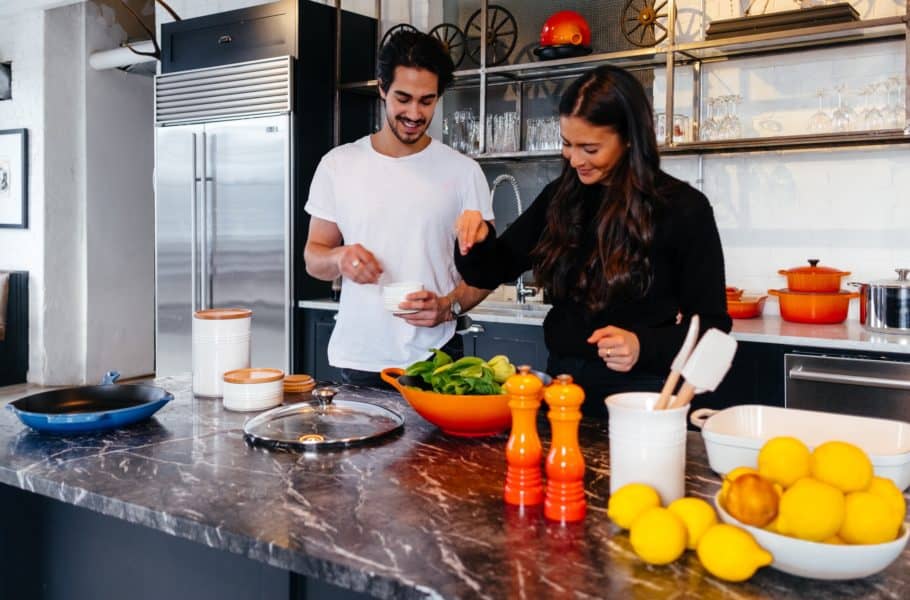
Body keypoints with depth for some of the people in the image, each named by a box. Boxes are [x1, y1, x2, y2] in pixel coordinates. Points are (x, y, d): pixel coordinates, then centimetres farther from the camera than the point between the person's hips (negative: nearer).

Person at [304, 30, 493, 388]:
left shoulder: (463, 171, -2)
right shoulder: (337, 164, 2)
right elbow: (313, 257, 7)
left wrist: (449, 305, -19)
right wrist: (340, 258, -16)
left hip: (434, 359, -1)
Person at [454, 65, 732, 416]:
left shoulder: (683, 208, -11)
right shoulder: (559, 198, 2)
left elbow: (710, 325, -8)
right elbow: (493, 272, 8)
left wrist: (645, 347, -26)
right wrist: (478, 241, -15)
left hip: (641, 395, -4)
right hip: (564, 382, 4)